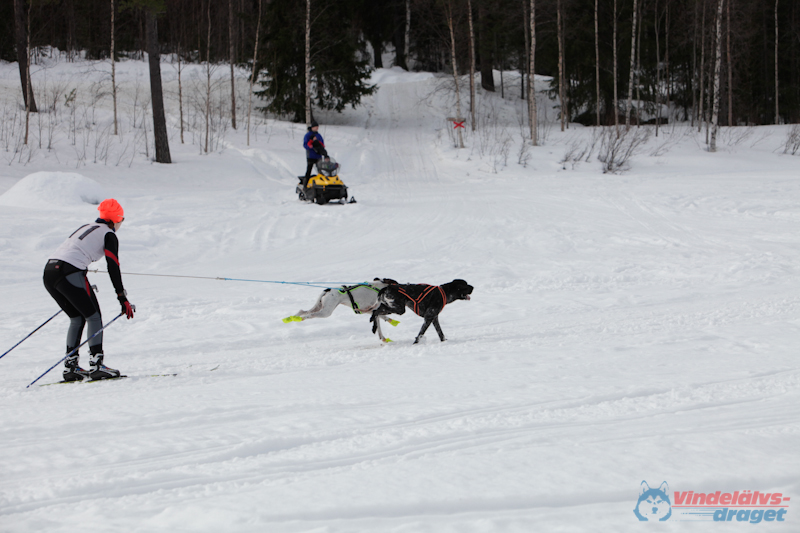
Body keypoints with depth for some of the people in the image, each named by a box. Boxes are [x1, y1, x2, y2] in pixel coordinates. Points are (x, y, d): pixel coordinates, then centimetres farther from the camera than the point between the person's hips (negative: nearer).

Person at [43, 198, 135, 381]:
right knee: (94, 317, 4)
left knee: (77, 319, 19)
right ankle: (96, 365, -6)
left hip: (49, 272, 8)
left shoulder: (86, 228, 28)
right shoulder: (109, 235, 5)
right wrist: (123, 298, -4)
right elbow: (113, 267, -4)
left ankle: (70, 366, 14)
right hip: (69, 273, -8)